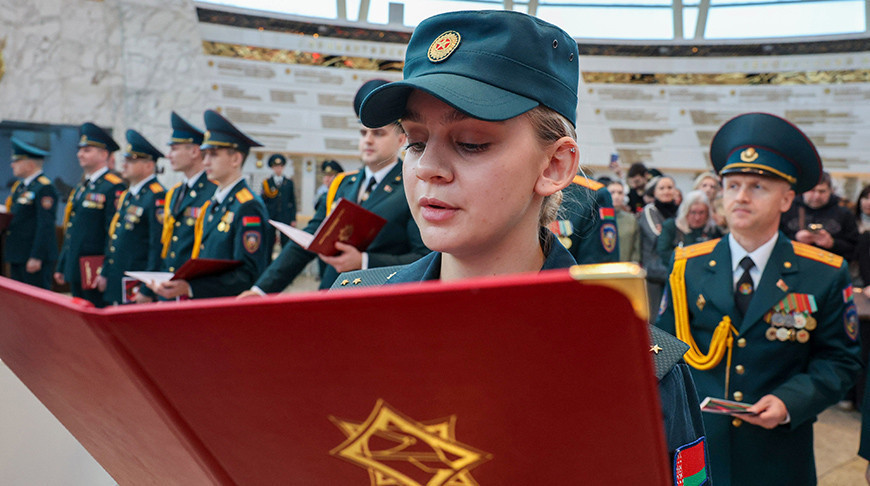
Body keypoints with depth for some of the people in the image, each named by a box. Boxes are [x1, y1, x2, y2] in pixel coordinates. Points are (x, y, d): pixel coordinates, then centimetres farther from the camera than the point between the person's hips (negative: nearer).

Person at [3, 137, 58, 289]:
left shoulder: (44, 188, -13)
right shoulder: (19, 186, 16)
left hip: (36, 257, -10)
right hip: (16, 256, 10)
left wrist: (36, 257, -22)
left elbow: (45, 226, -19)